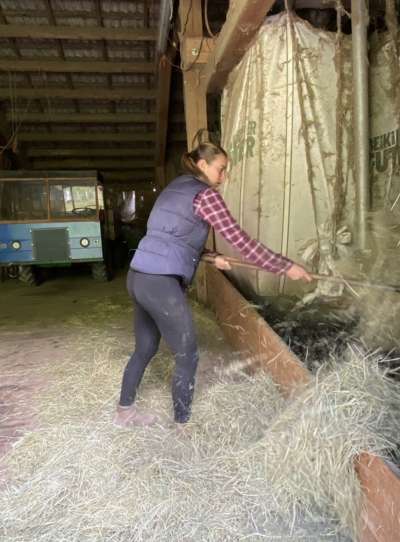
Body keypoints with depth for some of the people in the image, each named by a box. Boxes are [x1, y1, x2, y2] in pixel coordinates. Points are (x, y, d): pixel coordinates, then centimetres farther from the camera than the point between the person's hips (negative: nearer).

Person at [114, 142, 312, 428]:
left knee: (145, 348, 23)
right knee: (188, 356, 6)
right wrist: (286, 267, -7)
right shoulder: (205, 194, -8)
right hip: (161, 284, -9)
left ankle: (124, 411, 40)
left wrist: (210, 258, 22)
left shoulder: (175, 188, 19)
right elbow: (241, 241, -13)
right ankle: (182, 425, 23)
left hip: (139, 277, 9)